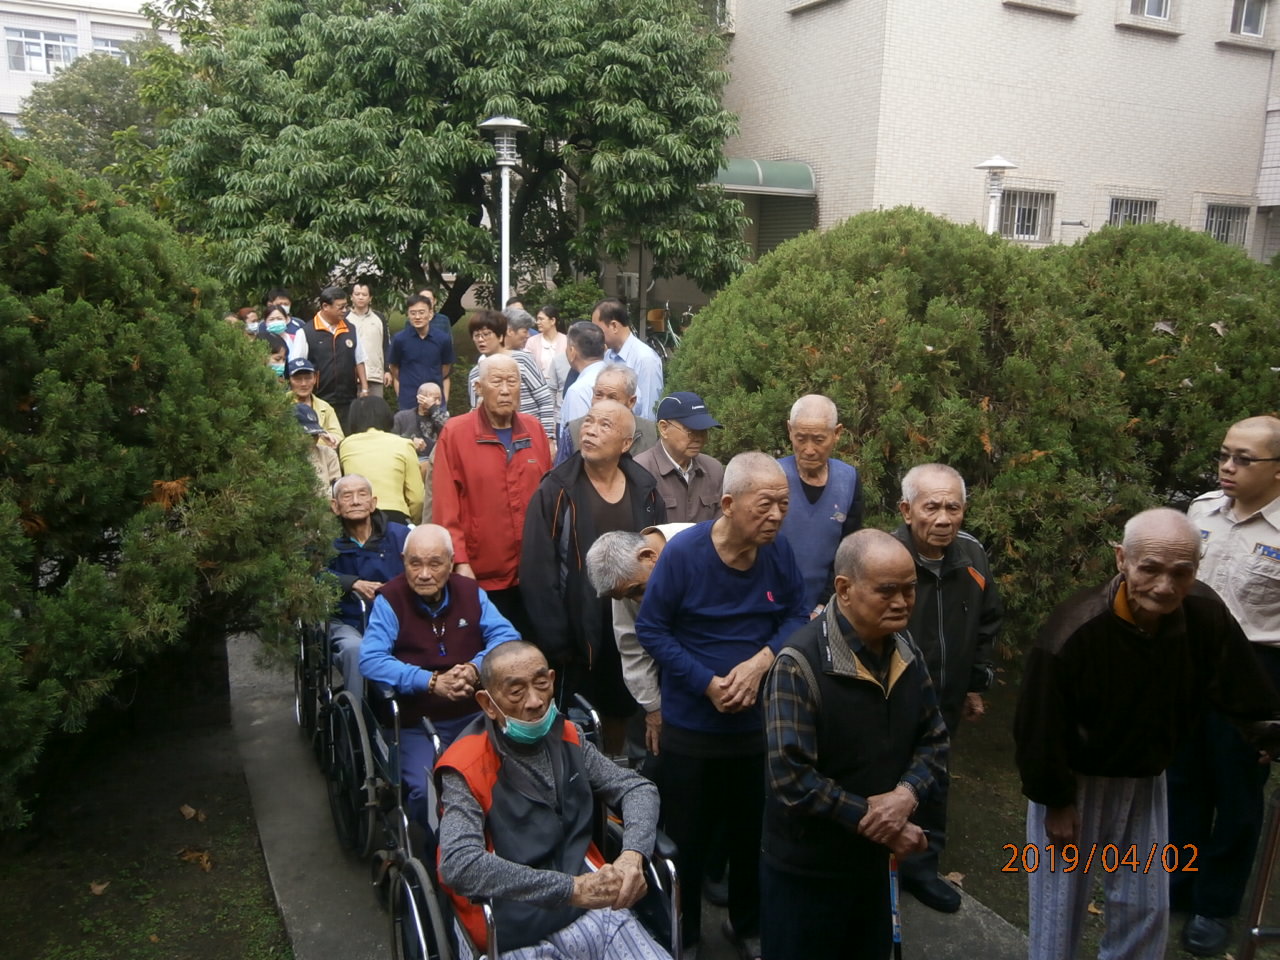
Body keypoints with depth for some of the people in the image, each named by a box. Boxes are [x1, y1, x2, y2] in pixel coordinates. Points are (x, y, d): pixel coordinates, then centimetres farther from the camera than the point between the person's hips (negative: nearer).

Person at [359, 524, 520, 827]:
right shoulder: (389, 600, -6)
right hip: (417, 724, -3)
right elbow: (370, 660, -18)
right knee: (425, 790, -26)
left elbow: (506, 637, -2)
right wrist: (431, 682, -27)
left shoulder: (470, 592, 5)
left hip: (475, 715, 3)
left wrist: (476, 668, -22)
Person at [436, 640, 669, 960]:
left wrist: (633, 855, -9)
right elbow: (459, 867, -22)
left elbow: (637, 788, 12)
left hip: (595, 908, 5)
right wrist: (572, 888, -23)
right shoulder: (467, 769, -9)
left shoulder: (567, 738, 7)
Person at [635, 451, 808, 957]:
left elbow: (796, 615, -1)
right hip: (691, 726, -3)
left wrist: (761, 661, -19)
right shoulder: (683, 552, -20)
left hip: (759, 721, 3)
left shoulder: (780, 551, -10)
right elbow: (650, 629, -15)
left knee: (754, 833, 20)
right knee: (687, 838, 14)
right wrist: (707, 684, -20)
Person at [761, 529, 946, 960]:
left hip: (873, 861, 7)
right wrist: (872, 820, -20)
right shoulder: (801, 664, -25)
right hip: (805, 872, -7)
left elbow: (935, 740, 4)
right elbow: (792, 779, -28)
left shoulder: (906, 653, 0)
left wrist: (906, 795, -15)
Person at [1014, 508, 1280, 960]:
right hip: (1073, 780, -5)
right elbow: (1039, 727, -22)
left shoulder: (1206, 614, -17)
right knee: (1060, 903, 9)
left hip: (1145, 778, 5)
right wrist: (1054, 801, -13)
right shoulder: (1073, 633, -32)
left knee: (1146, 908, 18)